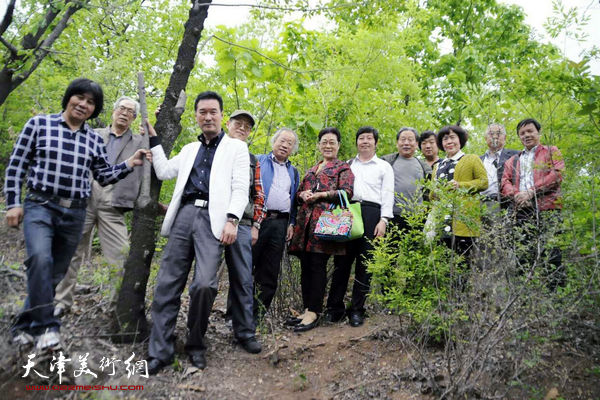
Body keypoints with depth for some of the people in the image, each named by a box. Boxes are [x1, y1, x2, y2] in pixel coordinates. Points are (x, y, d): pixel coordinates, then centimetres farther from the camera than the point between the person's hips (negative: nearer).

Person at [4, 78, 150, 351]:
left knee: (55, 273, 8)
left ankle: (25, 326, 25)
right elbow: (16, 165, 3)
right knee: (40, 259, -27)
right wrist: (13, 203, -3)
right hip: (40, 206, -3)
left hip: (75, 214, 4)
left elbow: (104, 176, 10)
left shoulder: (94, 139, 9)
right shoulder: (39, 124, 1)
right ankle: (47, 325, -15)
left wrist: (129, 165, -5)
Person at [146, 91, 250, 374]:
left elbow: (240, 188, 1)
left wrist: (232, 220, -13)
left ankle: (196, 345, 10)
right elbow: (164, 172, 20)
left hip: (212, 219, -4)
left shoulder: (236, 147, 10)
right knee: (168, 283, 0)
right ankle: (160, 351, 9)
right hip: (184, 215, 5)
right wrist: (154, 138, 21)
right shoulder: (190, 149, 26)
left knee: (204, 284, -14)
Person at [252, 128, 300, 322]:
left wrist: (291, 223, 10)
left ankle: (257, 314, 14)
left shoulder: (293, 171, 21)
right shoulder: (258, 161, 8)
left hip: (280, 224, 4)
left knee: (270, 273, 6)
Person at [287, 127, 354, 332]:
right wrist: (303, 194, 3)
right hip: (305, 221, 6)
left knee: (317, 265, -8)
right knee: (305, 265, 5)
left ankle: (314, 312, -2)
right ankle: (307, 308, 14)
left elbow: (347, 192, -6)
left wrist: (321, 194, -14)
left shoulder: (343, 168, 8)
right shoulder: (311, 170, 26)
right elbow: (299, 193, 27)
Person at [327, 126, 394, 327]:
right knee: (341, 260, -3)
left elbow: (387, 195, 7)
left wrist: (384, 220, -6)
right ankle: (335, 308, 4)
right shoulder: (348, 165, 22)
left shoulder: (384, 167, 16)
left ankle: (357, 310, 7)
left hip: (371, 213, -1)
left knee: (365, 263, -1)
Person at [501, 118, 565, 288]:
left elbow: (558, 174, 0)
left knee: (551, 251, -10)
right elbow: (505, 182, 14)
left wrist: (531, 191, -10)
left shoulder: (551, 151, 17)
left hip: (547, 208, -3)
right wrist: (516, 196, -8)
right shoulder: (513, 160, 27)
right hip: (522, 210, 3)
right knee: (525, 254, -1)